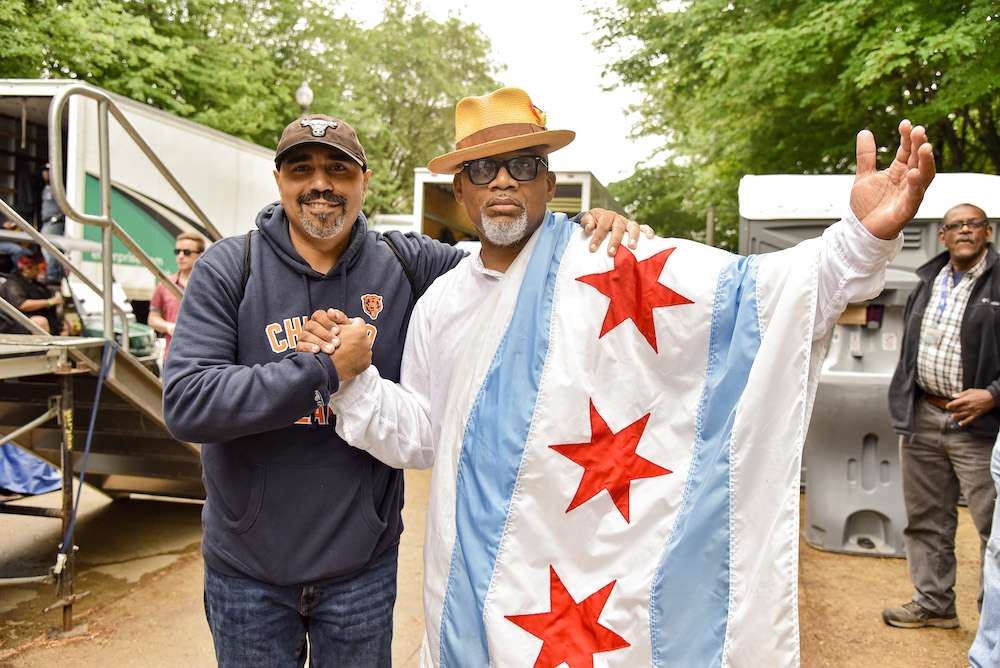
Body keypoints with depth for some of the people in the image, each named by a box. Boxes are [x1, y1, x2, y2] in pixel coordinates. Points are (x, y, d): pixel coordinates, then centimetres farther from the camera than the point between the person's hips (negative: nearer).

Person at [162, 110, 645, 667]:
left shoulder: (406, 264, -5)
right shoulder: (230, 268, -9)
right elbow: (186, 403, -18)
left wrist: (588, 226, -17)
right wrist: (327, 368, -24)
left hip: (362, 565, 1)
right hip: (247, 571, 0)